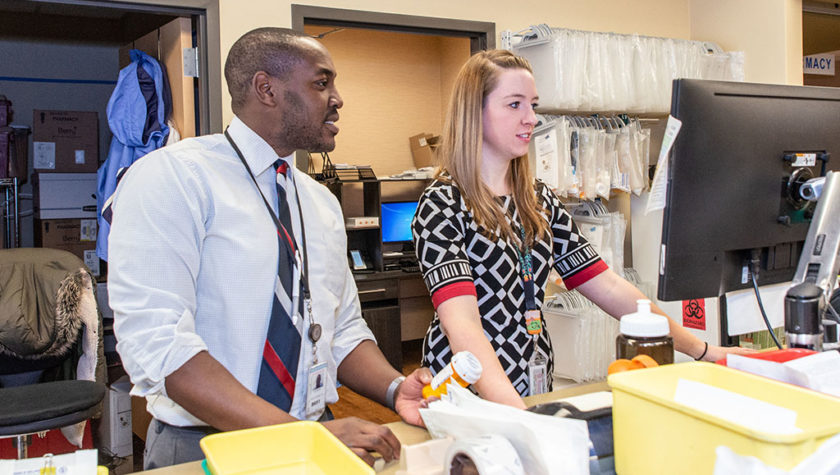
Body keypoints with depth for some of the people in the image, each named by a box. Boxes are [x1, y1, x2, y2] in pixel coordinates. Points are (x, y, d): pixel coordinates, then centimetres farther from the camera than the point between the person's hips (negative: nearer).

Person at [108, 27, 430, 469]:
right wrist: (298, 434, -24)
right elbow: (155, 342, -18)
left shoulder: (322, 202, 11)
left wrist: (395, 389, -6)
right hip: (202, 448, -4)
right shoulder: (169, 177, -9)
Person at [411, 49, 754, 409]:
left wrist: (701, 350, 7)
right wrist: (516, 412, -35)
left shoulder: (539, 200, 10)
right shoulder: (443, 205, -10)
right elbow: (462, 324, -22)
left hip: (535, 392, 5)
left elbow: (608, 287, 10)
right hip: (469, 399, -4)